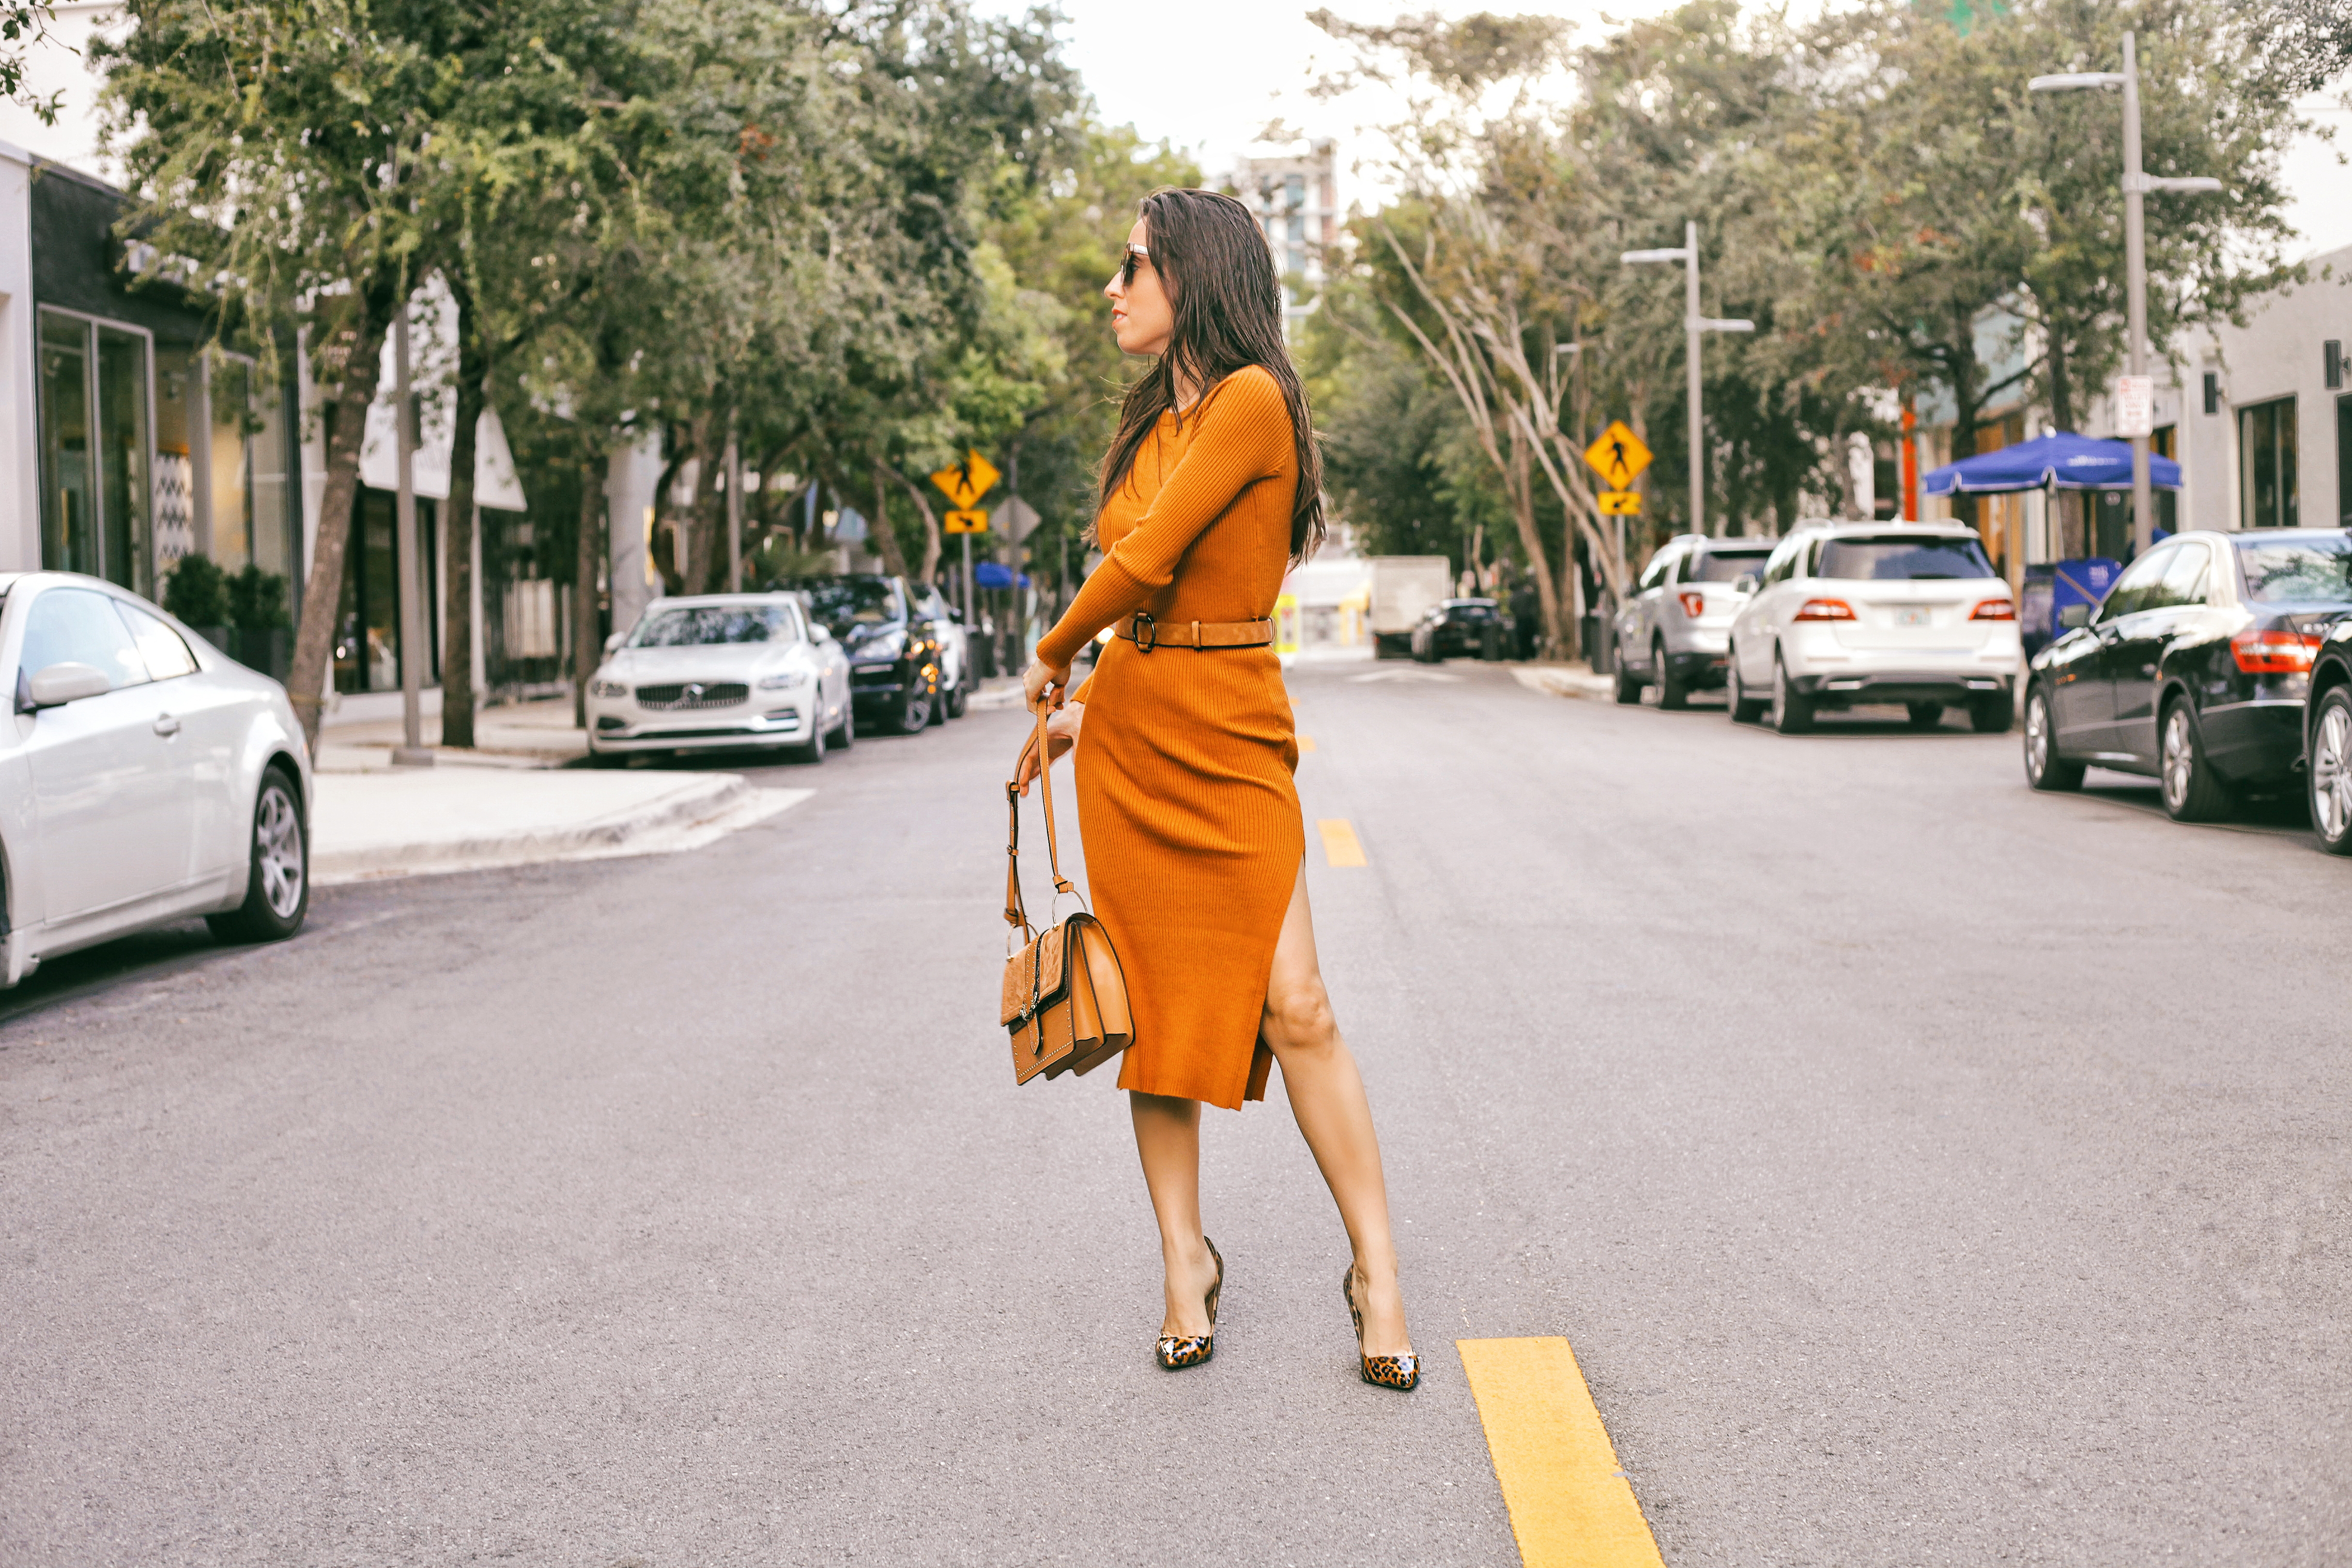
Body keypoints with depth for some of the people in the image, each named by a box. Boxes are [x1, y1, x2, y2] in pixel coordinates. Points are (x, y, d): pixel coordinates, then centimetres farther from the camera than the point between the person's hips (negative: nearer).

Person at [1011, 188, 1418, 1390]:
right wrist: (1085, 708, 15)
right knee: (1154, 1008, 7)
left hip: (1228, 741, -7)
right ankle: (1185, 1261, 16)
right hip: (1128, 737, 7)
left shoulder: (1254, 401, -12)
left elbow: (1145, 562, -16)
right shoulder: (1155, 422, 13)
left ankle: (1375, 1271, 2)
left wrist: (1053, 656, -1)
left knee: (1293, 1010, -9)